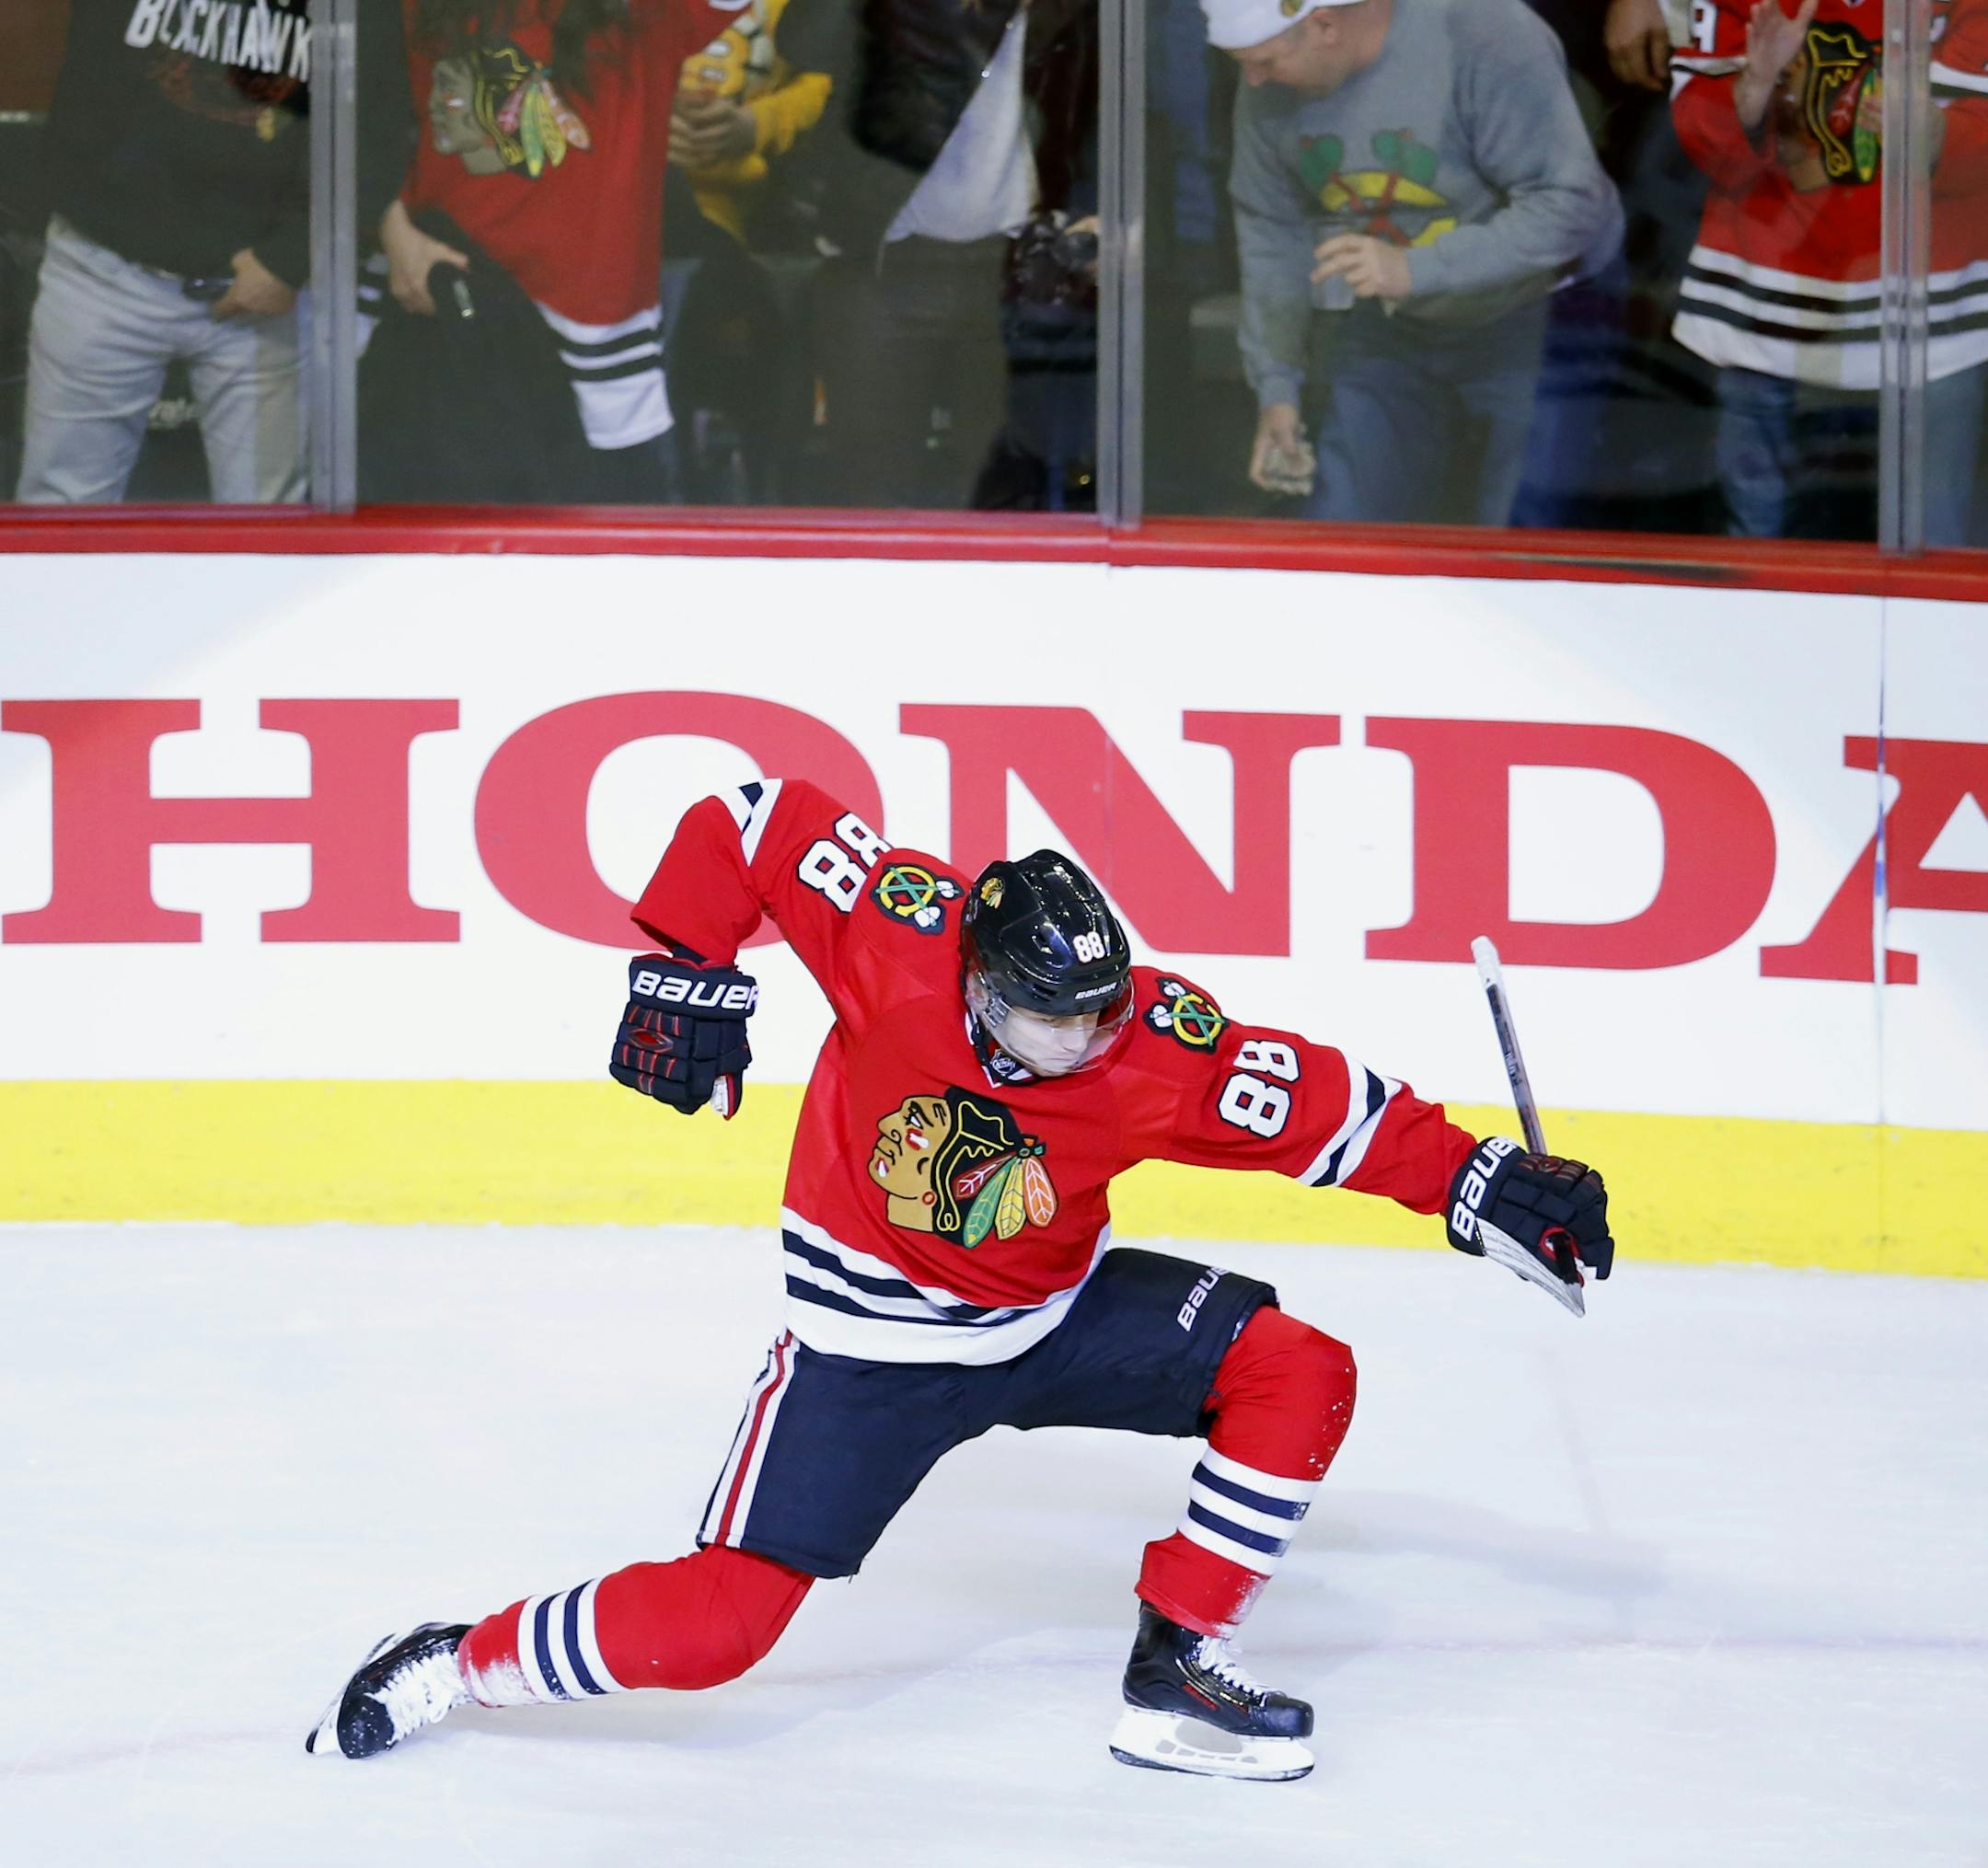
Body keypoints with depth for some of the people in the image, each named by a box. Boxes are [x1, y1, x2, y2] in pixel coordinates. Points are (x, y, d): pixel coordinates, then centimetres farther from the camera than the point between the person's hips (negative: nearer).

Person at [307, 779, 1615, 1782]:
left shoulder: (1161, 1050, -21)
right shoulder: (903, 943, -27)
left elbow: (1325, 1107, -12)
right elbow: (760, 821, -16)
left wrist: (1476, 1183, -17)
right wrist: (683, 971, -18)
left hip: (1055, 1313, 4)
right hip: (872, 1337, -4)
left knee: (1298, 1375, -13)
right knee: (712, 1624, -14)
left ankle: (1177, 1676, -2)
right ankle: (452, 1667, 8)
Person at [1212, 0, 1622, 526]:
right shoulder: (1268, 90, -8)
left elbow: (1570, 204, -29)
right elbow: (1271, 232, 6)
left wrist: (1416, 269, -36)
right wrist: (1276, 388, 3)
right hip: (1384, 335, 5)